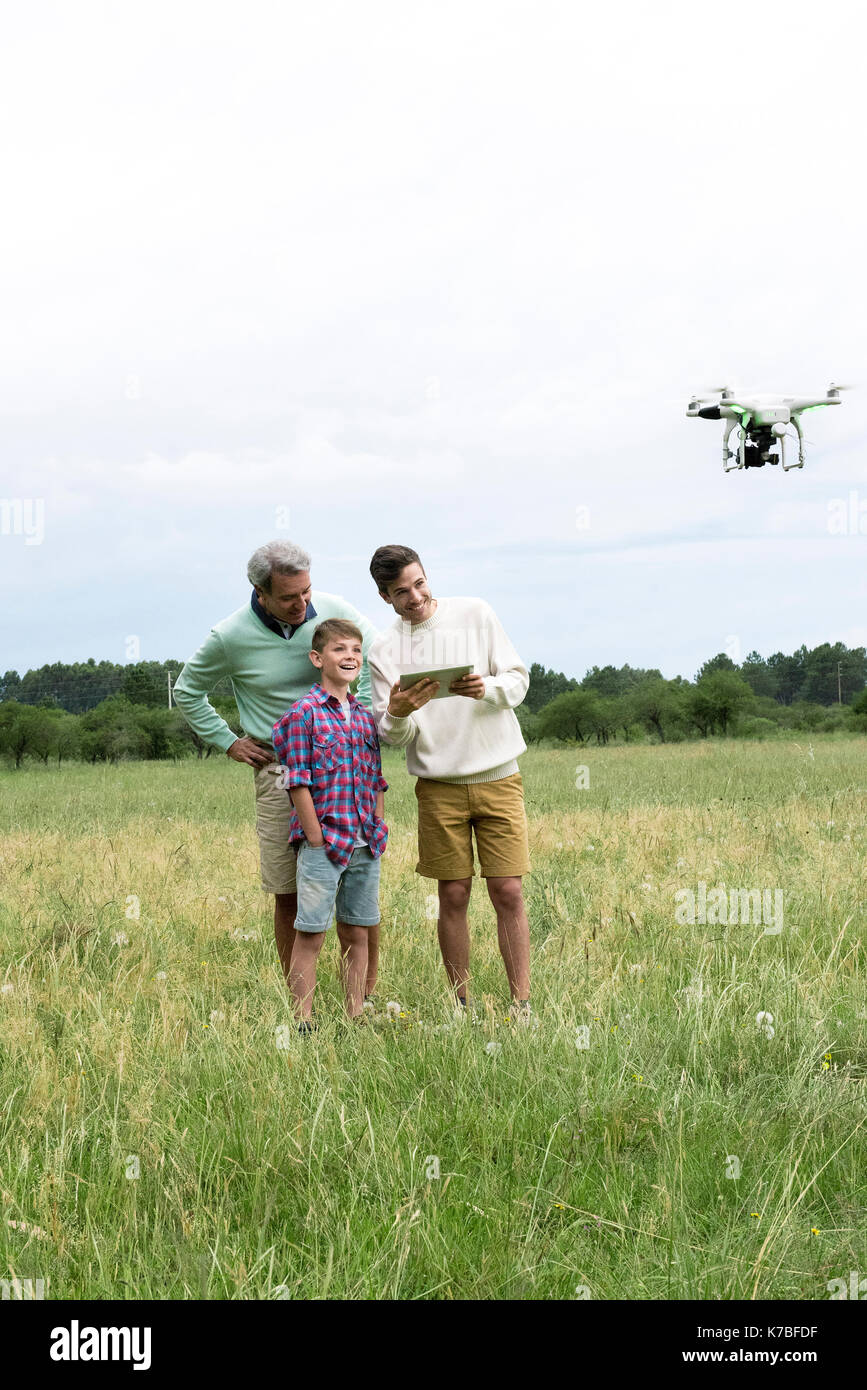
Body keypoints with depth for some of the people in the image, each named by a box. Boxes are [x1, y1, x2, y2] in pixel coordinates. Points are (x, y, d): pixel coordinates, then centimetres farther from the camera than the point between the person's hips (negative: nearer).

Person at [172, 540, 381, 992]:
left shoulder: (336, 612, -3)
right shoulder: (230, 637, -7)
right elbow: (187, 691, 11)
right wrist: (228, 742, 5)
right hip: (279, 771, -1)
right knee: (289, 895, 1)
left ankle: (369, 994, 8)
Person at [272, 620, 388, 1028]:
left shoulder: (365, 717, 12)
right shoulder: (303, 714, -8)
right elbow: (298, 784, -11)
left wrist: (379, 833, 8)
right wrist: (317, 841, -13)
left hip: (365, 845, 6)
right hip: (322, 843, -6)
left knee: (357, 934, 11)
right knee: (310, 935, 0)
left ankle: (356, 1019, 19)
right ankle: (304, 1023, 4)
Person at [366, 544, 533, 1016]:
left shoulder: (475, 613, 1)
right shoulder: (384, 650, 1)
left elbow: (518, 679, 4)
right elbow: (392, 736, 0)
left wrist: (487, 688, -18)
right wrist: (396, 715, -23)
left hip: (498, 777, 0)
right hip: (439, 785, 0)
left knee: (508, 893, -4)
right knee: (453, 896, 1)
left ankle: (522, 1007, 0)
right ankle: (462, 1008, 10)